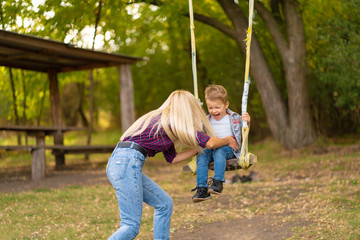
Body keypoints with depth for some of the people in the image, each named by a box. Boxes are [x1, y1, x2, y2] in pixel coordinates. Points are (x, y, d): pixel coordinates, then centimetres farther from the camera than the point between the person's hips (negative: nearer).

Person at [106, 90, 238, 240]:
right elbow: (210, 143, -6)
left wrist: (198, 149, 28)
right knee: (131, 226, -11)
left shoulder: (164, 120, 20)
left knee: (165, 204, 16)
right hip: (126, 164, -10)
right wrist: (228, 140, 13)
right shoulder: (173, 122, -7)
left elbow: (172, 158, 26)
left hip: (119, 164, 10)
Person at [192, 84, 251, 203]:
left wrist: (247, 123, -6)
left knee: (218, 152, -37)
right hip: (211, 148, 4)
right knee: (201, 156, -28)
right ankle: (202, 189, -33)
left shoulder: (234, 118, 9)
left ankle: (218, 182, -42)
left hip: (229, 148, -3)